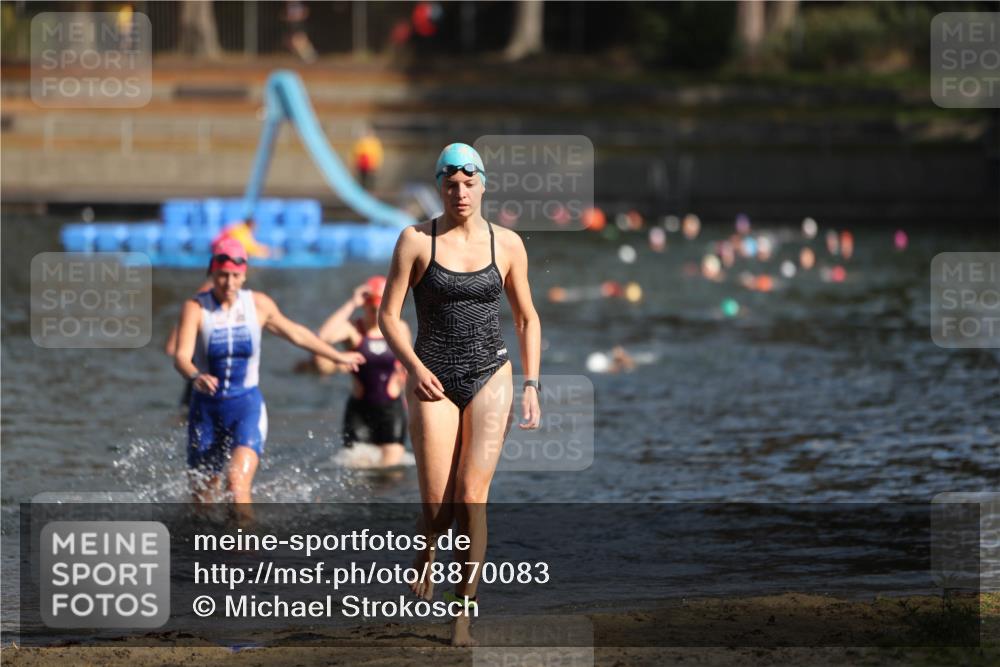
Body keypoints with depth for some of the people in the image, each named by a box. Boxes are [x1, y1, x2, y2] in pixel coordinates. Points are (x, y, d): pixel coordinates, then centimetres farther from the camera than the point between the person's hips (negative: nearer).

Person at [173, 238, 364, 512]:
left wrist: (338, 356, 28)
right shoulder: (196, 308, -10)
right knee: (203, 497, 10)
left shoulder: (259, 304, -1)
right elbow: (181, 356, -23)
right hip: (206, 407, 0)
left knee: (238, 484, -24)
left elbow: (295, 333, 17)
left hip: (247, 406, 0)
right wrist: (195, 376, -47)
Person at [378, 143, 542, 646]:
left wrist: (531, 386, 4)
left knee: (472, 498, -12)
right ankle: (426, 548, 33)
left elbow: (527, 318, 12)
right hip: (434, 383, -1)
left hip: (490, 379, 1)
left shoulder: (507, 244, 4)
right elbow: (388, 315, -1)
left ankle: (462, 617, -4)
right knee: (438, 511, -5)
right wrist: (414, 366, -16)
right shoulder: (416, 240, -2)